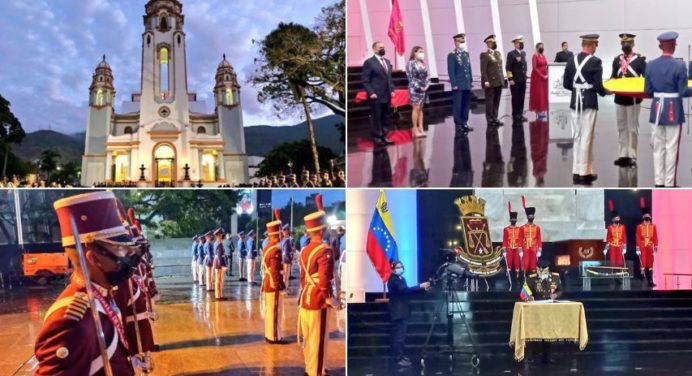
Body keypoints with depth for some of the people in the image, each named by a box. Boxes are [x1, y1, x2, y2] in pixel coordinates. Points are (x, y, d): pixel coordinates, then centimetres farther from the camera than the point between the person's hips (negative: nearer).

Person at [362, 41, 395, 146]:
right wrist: (371, 93, -16)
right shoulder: (369, 62, -6)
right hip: (376, 96, -7)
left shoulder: (387, 61, 16)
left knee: (387, 118, 10)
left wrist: (392, 90, 11)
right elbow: (365, 80, -9)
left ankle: (383, 137, 19)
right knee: (376, 119, 0)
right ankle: (377, 138, 8)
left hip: (387, 96, 7)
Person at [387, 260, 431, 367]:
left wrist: (422, 288, 3)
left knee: (401, 334, 13)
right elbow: (404, 290, -28)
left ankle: (400, 355, 19)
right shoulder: (393, 280, -15)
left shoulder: (401, 279, 15)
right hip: (398, 312, -10)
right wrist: (420, 286, -31)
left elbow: (406, 292, 14)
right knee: (399, 335, -10)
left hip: (402, 311, 10)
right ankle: (398, 358, -10)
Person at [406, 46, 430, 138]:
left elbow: (426, 75, 14)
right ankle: (415, 130, -2)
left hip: (423, 88, 7)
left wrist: (427, 85, -2)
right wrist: (419, 87, -15)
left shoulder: (422, 63, 12)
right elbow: (411, 77, -13)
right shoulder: (411, 63, -8)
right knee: (416, 108, -6)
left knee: (420, 109, 8)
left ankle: (421, 129, 10)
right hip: (415, 89, -7)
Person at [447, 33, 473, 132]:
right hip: (458, 85, -7)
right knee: (457, 105, -4)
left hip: (467, 84, 7)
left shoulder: (466, 54, 14)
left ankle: (464, 123, 16)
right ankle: (458, 124, 1)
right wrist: (454, 84, -15)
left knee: (466, 105, 9)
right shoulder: (452, 55, -7)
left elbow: (469, 69, 17)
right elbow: (451, 71, -11)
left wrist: (471, 81, 12)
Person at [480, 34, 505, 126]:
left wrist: (502, 78, 13)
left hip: (499, 81, 7)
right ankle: (490, 119, 2)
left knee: (497, 101, 8)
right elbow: (483, 69, -12)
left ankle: (495, 118, 15)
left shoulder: (498, 53, 16)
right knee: (490, 101, -1)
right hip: (490, 82, -7)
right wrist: (485, 81, -18)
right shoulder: (484, 55, -6)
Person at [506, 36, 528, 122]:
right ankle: (515, 115, 4)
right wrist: (510, 79, -15)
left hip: (523, 80, 6)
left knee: (522, 98, 8)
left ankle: (520, 114, 15)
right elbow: (508, 67, -11)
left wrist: (525, 75, 17)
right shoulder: (511, 54, -8)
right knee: (515, 98, -2)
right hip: (515, 80, -6)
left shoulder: (523, 53, 14)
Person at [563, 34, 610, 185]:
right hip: (589, 102, -5)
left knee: (577, 137, 11)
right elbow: (597, 85, -15)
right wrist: (605, 92, 5)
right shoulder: (595, 61, -12)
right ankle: (584, 173, 3)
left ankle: (576, 171, 14)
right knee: (586, 138, 0)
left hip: (575, 102, 5)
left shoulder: (572, 60, 3)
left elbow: (566, 84, 5)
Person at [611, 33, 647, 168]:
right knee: (621, 128, 9)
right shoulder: (617, 59, 7)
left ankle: (632, 156, 6)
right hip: (619, 98, 4)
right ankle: (622, 155, 16)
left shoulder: (640, 59, -5)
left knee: (632, 128, 2)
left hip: (633, 99, -4)